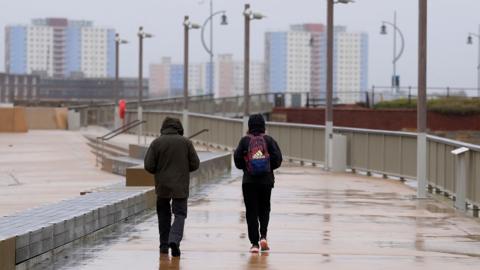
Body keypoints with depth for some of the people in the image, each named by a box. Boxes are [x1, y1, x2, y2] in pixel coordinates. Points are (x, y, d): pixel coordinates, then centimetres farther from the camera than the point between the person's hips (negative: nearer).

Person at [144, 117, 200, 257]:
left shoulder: (156, 143, -4)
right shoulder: (186, 142, -3)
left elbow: (149, 166, -6)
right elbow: (195, 164, 0)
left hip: (162, 186, 1)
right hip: (181, 187, -1)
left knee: (164, 214, 16)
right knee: (180, 214, 1)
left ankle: (164, 244, 17)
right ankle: (174, 240, -21)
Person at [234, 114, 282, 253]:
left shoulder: (245, 141, -2)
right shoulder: (269, 140, -1)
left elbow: (237, 159, -5)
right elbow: (277, 159, -6)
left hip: (249, 180, -1)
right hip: (266, 180, 1)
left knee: (251, 211, 4)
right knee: (264, 209, 18)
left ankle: (254, 243, -1)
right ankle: (263, 235, -1)